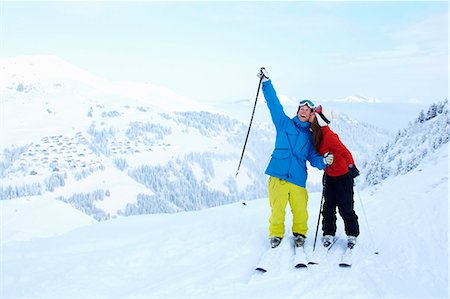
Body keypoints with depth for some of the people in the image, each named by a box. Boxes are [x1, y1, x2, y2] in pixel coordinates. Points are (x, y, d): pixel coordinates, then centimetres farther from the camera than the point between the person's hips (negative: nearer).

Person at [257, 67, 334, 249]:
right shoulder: (284, 123, 12)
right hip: (278, 175, -2)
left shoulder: (309, 137, 17)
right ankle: (276, 234, 18)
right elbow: (274, 104, 5)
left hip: (298, 178, 2)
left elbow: (313, 158, 13)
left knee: (300, 211, -2)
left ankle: (299, 233, 23)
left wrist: (324, 161, -10)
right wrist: (266, 82, -2)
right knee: (277, 209, -4)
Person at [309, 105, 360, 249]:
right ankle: (328, 234, 17)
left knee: (345, 207, 1)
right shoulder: (315, 134, -1)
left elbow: (344, 151, -33)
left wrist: (351, 166, -42)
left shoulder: (328, 135, -26)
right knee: (328, 206, 7)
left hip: (343, 175, -7)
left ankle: (352, 235, 16)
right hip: (329, 175, 7)